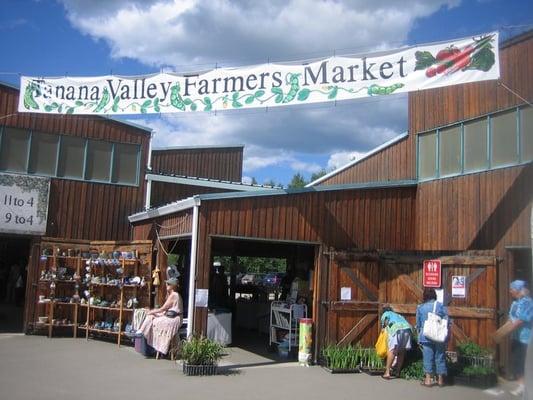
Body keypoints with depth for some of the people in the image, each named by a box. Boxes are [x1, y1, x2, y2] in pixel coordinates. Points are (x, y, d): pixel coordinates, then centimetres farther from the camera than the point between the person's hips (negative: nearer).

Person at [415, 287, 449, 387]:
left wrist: (419, 339, 13)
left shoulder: (420, 307, 2)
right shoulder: (441, 306, 0)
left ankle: (428, 380, 7)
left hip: (426, 337, 0)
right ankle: (440, 380, 17)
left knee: (427, 358, 5)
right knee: (440, 357, 9)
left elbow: (418, 325, 5)